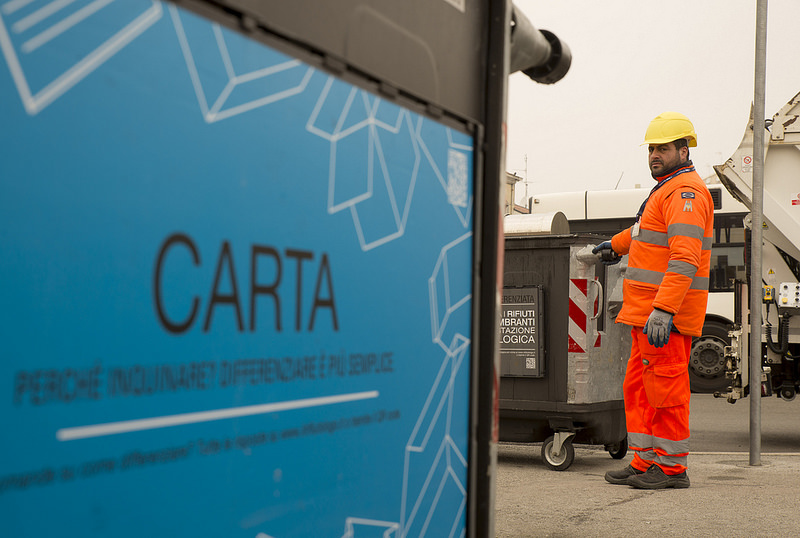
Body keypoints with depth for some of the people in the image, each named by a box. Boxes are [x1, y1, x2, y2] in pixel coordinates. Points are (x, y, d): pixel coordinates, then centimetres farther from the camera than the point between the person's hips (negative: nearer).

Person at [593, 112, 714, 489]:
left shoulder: (686, 191, -13)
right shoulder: (666, 190, 20)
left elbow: (685, 258, -25)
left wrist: (664, 309, -33)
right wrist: (617, 244, 58)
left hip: (666, 315, -10)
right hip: (647, 312, 10)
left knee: (666, 388, -4)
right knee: (638, 388, 12)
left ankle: (671, 468, 5)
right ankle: (645, 462, 19)